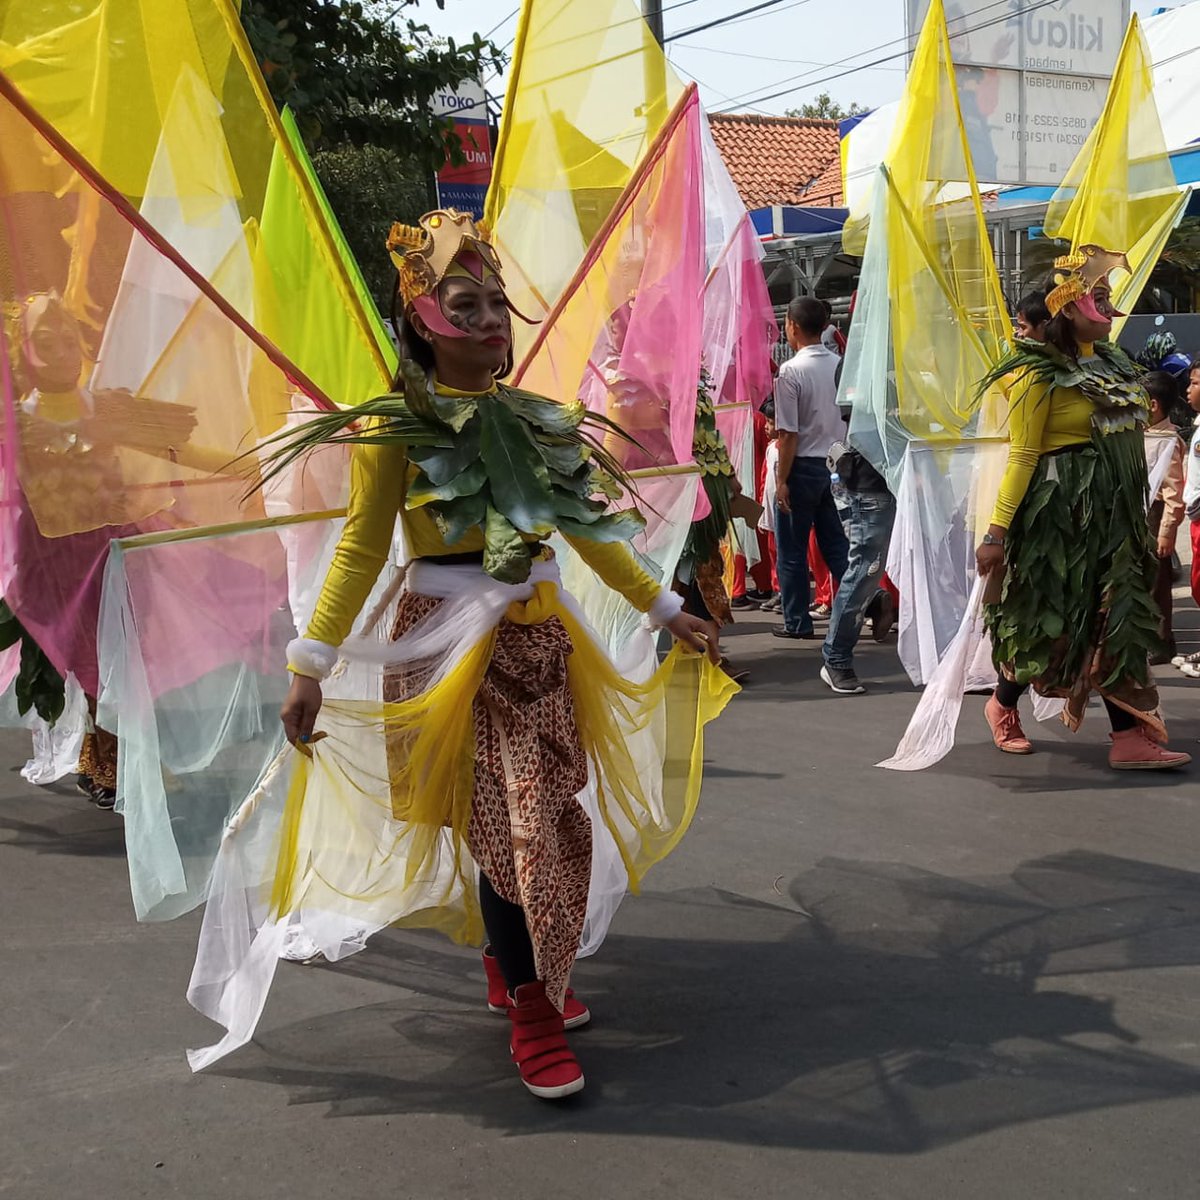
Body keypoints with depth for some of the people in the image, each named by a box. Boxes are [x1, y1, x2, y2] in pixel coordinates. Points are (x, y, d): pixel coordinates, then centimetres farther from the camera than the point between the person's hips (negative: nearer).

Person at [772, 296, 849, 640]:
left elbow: (788, 433, -15)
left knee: (792, 549, 5)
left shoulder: (791, 370, -14)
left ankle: (797, 622, 10)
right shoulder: (840, 365, 3)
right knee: (836, 544, 12)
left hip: (803, 466, -6)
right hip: (835, 465, 6)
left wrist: (782, 479, -11)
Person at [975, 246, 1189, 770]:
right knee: (1044, 618, 3)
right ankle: (1003, 706, 27)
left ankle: (1129, 737, 5)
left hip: (1112, 513, 7)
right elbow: (1022, 456, -17)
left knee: (1119, 619, 3)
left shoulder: (1112, 363, 12)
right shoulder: (1041, 372, -12)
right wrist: (997, 531, -21)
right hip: (1058, 511, -7)